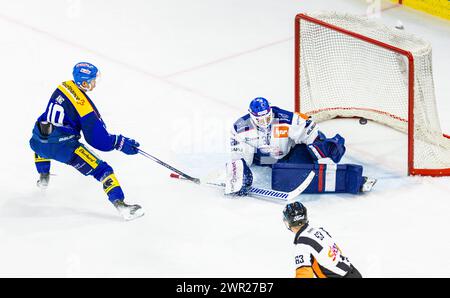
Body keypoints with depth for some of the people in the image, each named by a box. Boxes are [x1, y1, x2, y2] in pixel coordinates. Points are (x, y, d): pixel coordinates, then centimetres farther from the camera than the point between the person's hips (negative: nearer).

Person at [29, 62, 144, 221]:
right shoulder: (84, 105, -14)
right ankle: (120, 205, -22)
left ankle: (43, 177, 52)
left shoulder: (63, 87, 7)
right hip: (62, 147, -7)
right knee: (102, 169, -9)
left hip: (39, 141, 7)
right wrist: (120, 142, -1)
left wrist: (102, 130, 26)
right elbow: (97, 139, -12)